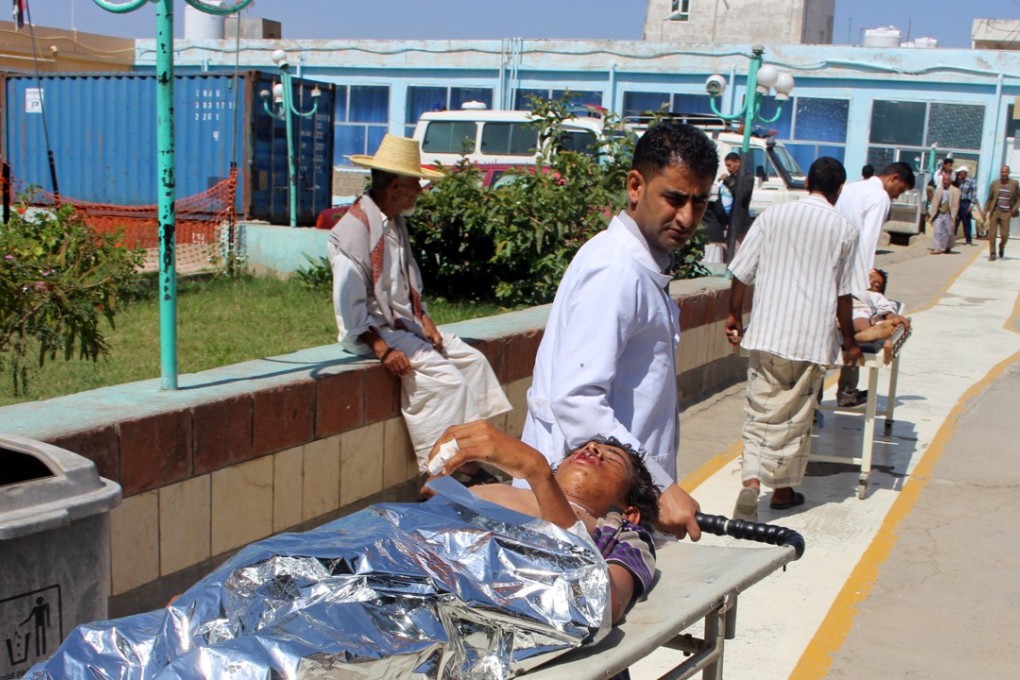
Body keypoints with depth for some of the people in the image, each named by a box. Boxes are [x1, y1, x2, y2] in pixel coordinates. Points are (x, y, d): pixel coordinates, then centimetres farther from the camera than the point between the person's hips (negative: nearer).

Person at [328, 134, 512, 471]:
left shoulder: (396, 222, 11)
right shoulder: (354, 228, -19)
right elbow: (348, 302, -23)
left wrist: (424, 320, 6)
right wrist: (381, 347, -25)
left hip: (405, 323, 10)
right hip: (374, 330, -10)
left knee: (472, 360, 2)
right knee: (445, 378, -21)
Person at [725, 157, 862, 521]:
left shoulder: (773, 215, 4)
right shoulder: (845, 228, 1)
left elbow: (741, 272, 3)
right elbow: (844, 293, 3)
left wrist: (735, 314, 17)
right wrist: (849, 341, 14)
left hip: (766, 331, 1)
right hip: (812, 337, -1)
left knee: (761, 412, 5)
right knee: (795, 417, 11)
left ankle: (751, 481, -14)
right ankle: (783, 489, 22)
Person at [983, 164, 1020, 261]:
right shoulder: (994, 184, 4)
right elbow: (989, 199, 8)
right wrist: (985, 212, 4)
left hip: (1006, 213, -1)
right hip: (994, 212, 1)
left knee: (1004, 235, -3)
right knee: (992, 234, -3)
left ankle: (1001, 247, 28)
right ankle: (992, 253, 8)